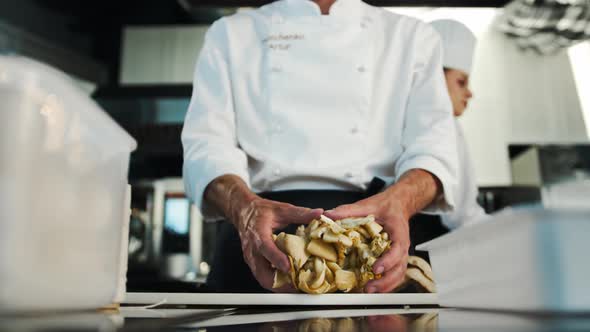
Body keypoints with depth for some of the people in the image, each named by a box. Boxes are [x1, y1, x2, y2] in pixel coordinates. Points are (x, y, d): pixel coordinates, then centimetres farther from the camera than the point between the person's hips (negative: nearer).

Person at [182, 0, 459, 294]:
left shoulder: (413, 36, 17)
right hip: (264, 231, 0)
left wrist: (399, 200, -21)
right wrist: (245, 207, -22)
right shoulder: (230, 33, 15)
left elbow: (435, 145, 3)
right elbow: (207, 144, 1)